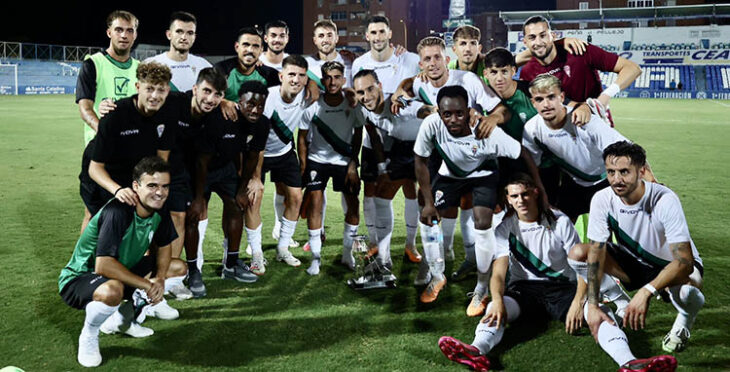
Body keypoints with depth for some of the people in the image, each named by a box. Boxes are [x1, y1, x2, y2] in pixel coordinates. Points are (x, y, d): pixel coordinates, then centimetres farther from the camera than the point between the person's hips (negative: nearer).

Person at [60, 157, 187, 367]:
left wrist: (160, 279, -12)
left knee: (178, 268, 5)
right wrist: (147, 284, -27)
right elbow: (103, 265, -35)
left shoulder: (159, 212, -7)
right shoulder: (117, 212, -30)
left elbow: (162, 246, 8)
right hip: (78, 279, -8)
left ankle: (121, 319, 13)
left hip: (122, 273, 8)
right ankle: (88, 337, -6)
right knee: (112, 291, -41)